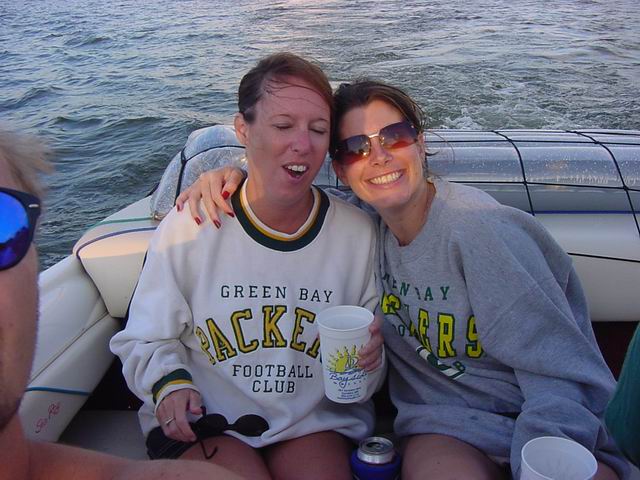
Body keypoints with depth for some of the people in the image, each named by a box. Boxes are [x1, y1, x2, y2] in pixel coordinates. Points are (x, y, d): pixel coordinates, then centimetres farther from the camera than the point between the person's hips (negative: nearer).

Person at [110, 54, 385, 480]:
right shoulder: (189, 227, -8)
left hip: (317, 421, 2)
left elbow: (368, 349, 7)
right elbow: (146, 339, 2)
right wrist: (169, 381, -16)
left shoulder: (358, 232, -3)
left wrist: (368, 359, -15)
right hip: (205, 420, -1)